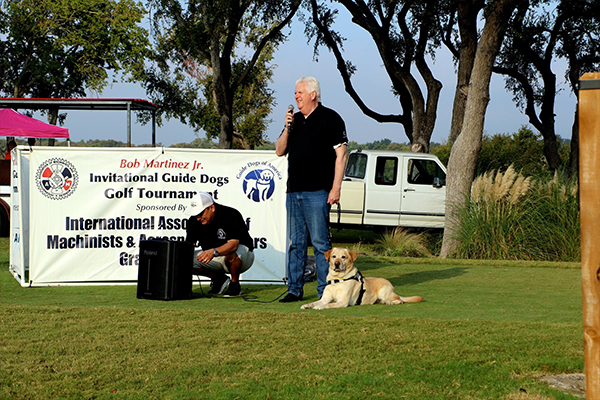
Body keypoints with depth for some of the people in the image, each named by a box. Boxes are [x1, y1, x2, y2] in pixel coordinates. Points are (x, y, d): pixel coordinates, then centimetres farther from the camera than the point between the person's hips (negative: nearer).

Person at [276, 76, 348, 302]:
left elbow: (341, 153, -6)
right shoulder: (295, 120, 17)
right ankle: (295, 289, 13)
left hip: (317, 192, -6)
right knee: (296, 243, 8)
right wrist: (287, 128, -1)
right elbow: (280, 151, 16)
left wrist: (336, 187, -13)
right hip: (294, 191, 6)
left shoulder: (330, 118, -2)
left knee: (320, 242, -5)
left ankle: (325, 291, -2)